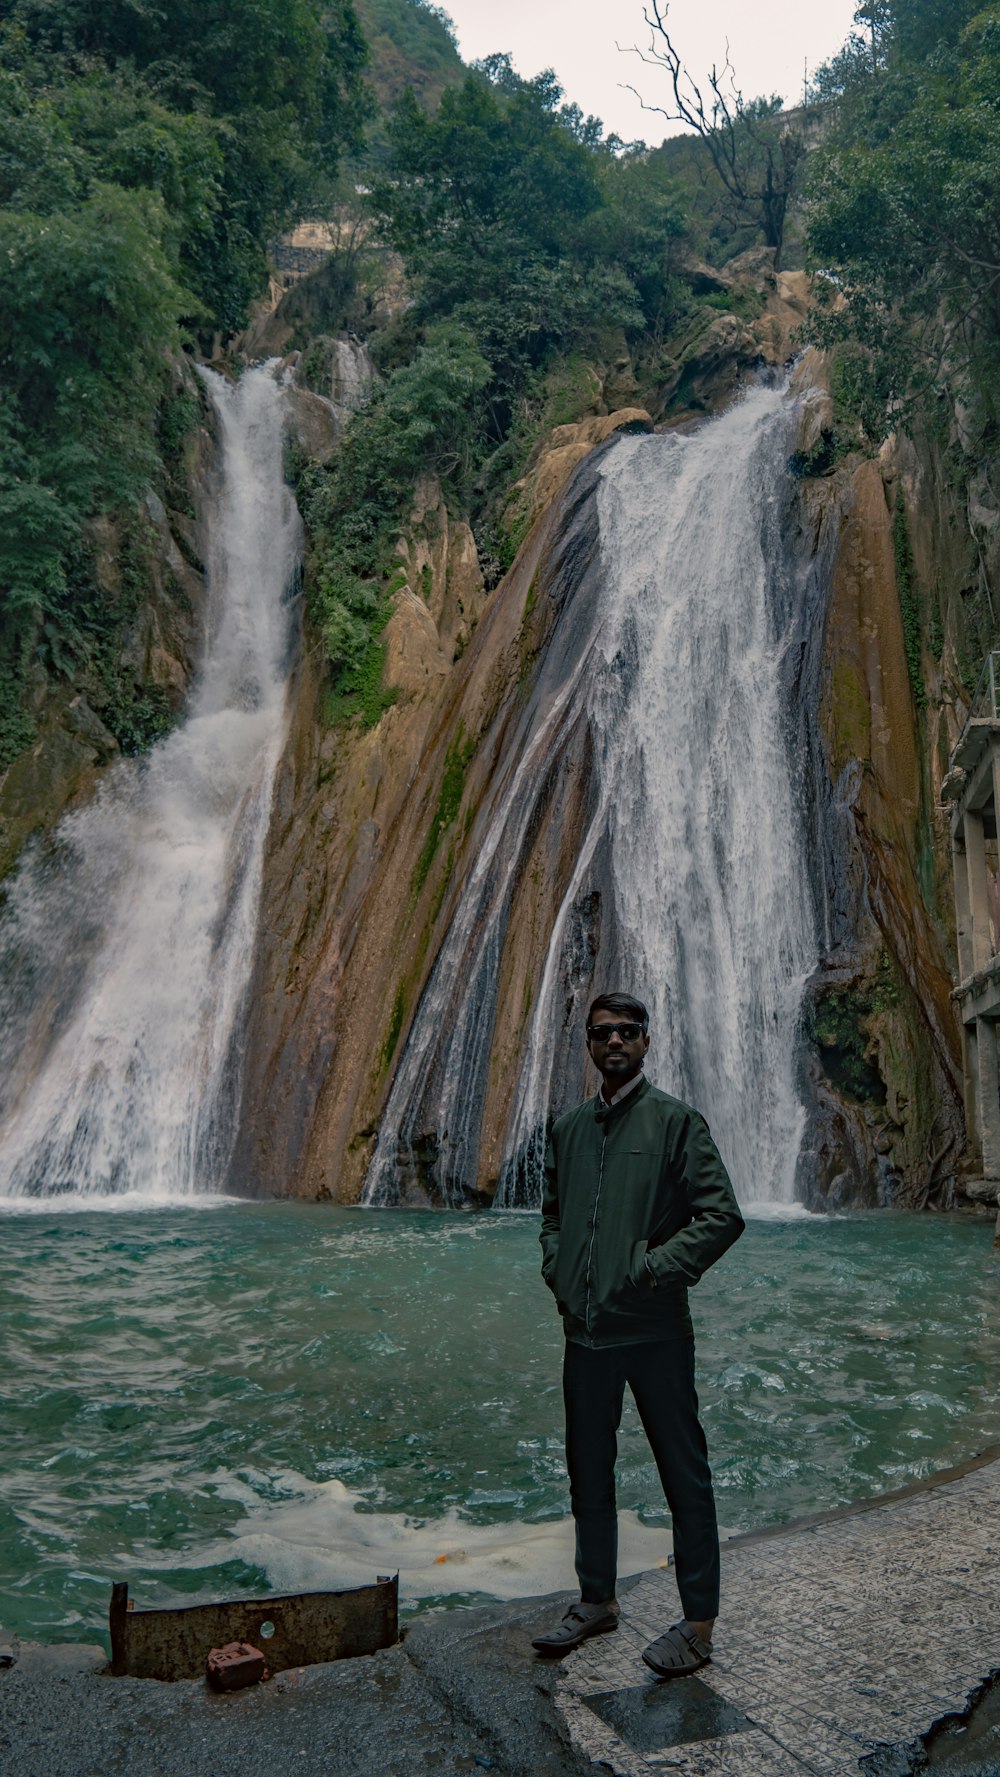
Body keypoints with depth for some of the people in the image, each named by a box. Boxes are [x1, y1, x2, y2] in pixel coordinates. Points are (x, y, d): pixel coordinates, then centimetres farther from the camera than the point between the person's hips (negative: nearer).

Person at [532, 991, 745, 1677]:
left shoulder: (676, 1120, -7)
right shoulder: (570, 1128, 10)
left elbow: (724, 1216, -12)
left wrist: (655, 1268, -17)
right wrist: (557, 1268, 7)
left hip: (655, 1331, -6)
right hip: (585, 1331, 6)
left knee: (685, 1476, 6)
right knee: (588, 1472, 18)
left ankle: (699, 1624, 20)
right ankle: (598, 1600, 35)